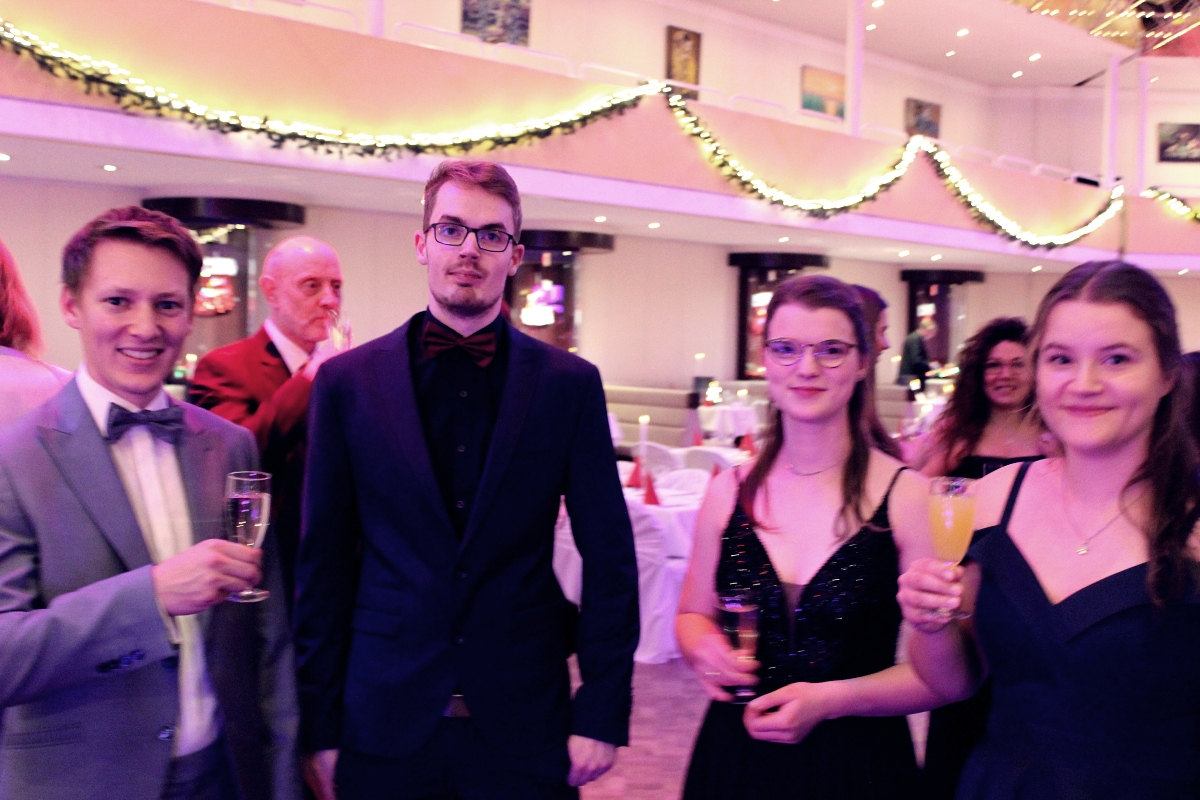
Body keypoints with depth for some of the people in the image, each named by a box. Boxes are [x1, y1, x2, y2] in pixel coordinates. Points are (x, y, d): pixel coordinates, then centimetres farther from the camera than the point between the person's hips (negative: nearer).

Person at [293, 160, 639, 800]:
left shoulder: (570, 384, -2)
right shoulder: (347, 381, -1)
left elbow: (609, 560, 0)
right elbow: (324, 562, 1)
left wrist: (602, 714, -3)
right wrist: (319, 727, 1)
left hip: (525, 728, 0)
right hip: (384, 726, 1)